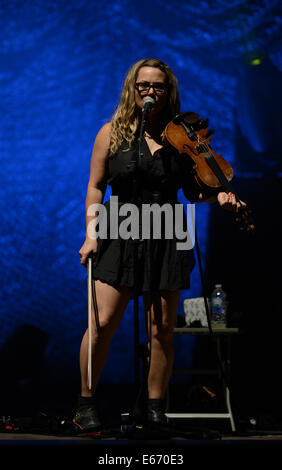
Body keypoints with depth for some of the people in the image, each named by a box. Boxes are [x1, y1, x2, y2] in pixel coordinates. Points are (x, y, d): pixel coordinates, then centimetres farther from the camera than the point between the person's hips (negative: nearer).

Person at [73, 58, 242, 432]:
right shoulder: (112, 133, 2)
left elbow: (193, 189, 12)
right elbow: (95, 187, 2)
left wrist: (218, 196, -9)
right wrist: (91, 234, -8)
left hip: (166, 241, 2)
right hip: (120, 237, -2)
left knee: (162, 331, 3)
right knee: (103, 323, -9)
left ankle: (156, 409, 17)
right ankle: (86, 403, 9)